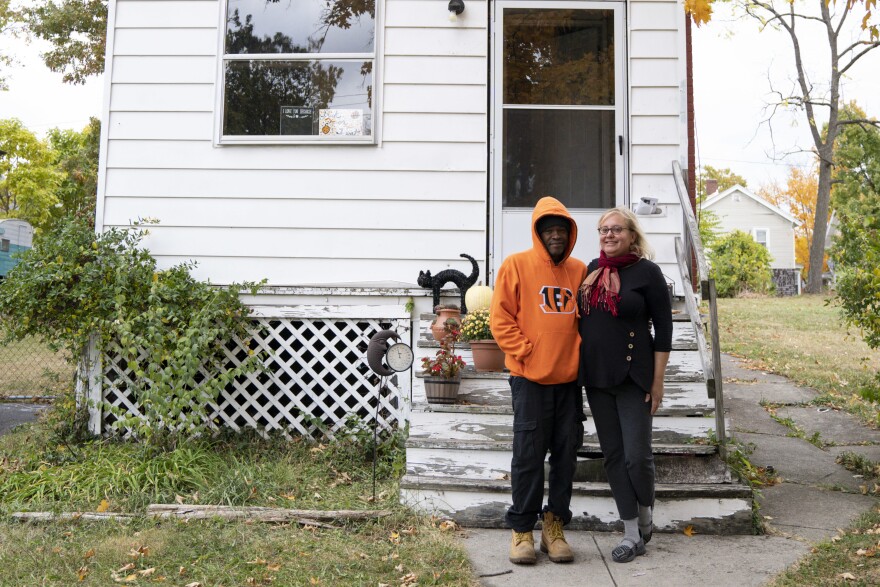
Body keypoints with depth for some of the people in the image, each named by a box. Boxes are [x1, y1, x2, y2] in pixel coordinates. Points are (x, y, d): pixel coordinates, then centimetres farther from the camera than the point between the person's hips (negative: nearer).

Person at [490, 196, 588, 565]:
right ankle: (522, 530, 14)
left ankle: (554, 527, 23)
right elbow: (500, 319, -6)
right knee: (528, 455, 1)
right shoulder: (516, 265, -3)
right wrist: (526, 352, -11)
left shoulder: (579, 270, 9)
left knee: (566, 455, 9)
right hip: (530, 379, -4)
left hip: (569, 378, 4)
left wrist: (580, 352, 4)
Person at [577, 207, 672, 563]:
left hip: (633, 378, -5)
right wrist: (580, 371, 10)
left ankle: (646, 516, 26)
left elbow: (663, 329, -7)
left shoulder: (646, 271, -6)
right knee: (613, 455, 8)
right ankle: (632, 533, 20)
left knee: (637, 455, -4)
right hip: (596, 377, 5)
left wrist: (657, 381, -9)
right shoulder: (591, 270, 8)